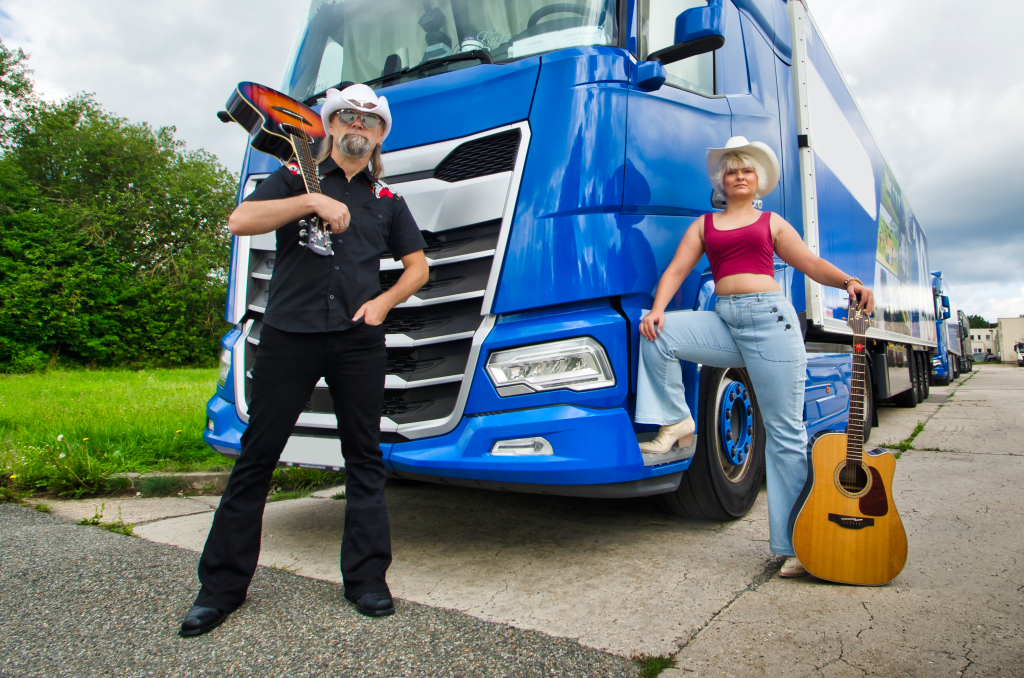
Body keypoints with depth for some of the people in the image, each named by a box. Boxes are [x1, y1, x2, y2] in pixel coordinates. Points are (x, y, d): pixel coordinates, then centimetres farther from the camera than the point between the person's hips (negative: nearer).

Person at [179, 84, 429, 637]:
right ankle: (221, 586, 14)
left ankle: (367, 578, 17)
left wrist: (383, 302, 1)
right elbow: (239, 222, -6)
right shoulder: (295, 178, 10)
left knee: (364, 457, 6)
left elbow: (417, 266, 19)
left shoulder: (386, 201, 16)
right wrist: (312, 201, -15)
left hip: (358, 342, 2)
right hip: (288, 336, -2)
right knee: (257, 456, 2)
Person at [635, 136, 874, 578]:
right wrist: (657, 309, -11)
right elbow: (677, 269, 8)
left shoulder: (771, 222, 18)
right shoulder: (704, 225, 21)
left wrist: (848, 282, -12)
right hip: (724, 321, 2)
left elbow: (812, 264, 9)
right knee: (656, 334, -23)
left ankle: (795, 545, 0)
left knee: (785, 433, -5)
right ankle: (676, 423, -8)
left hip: (770, 319, -2)